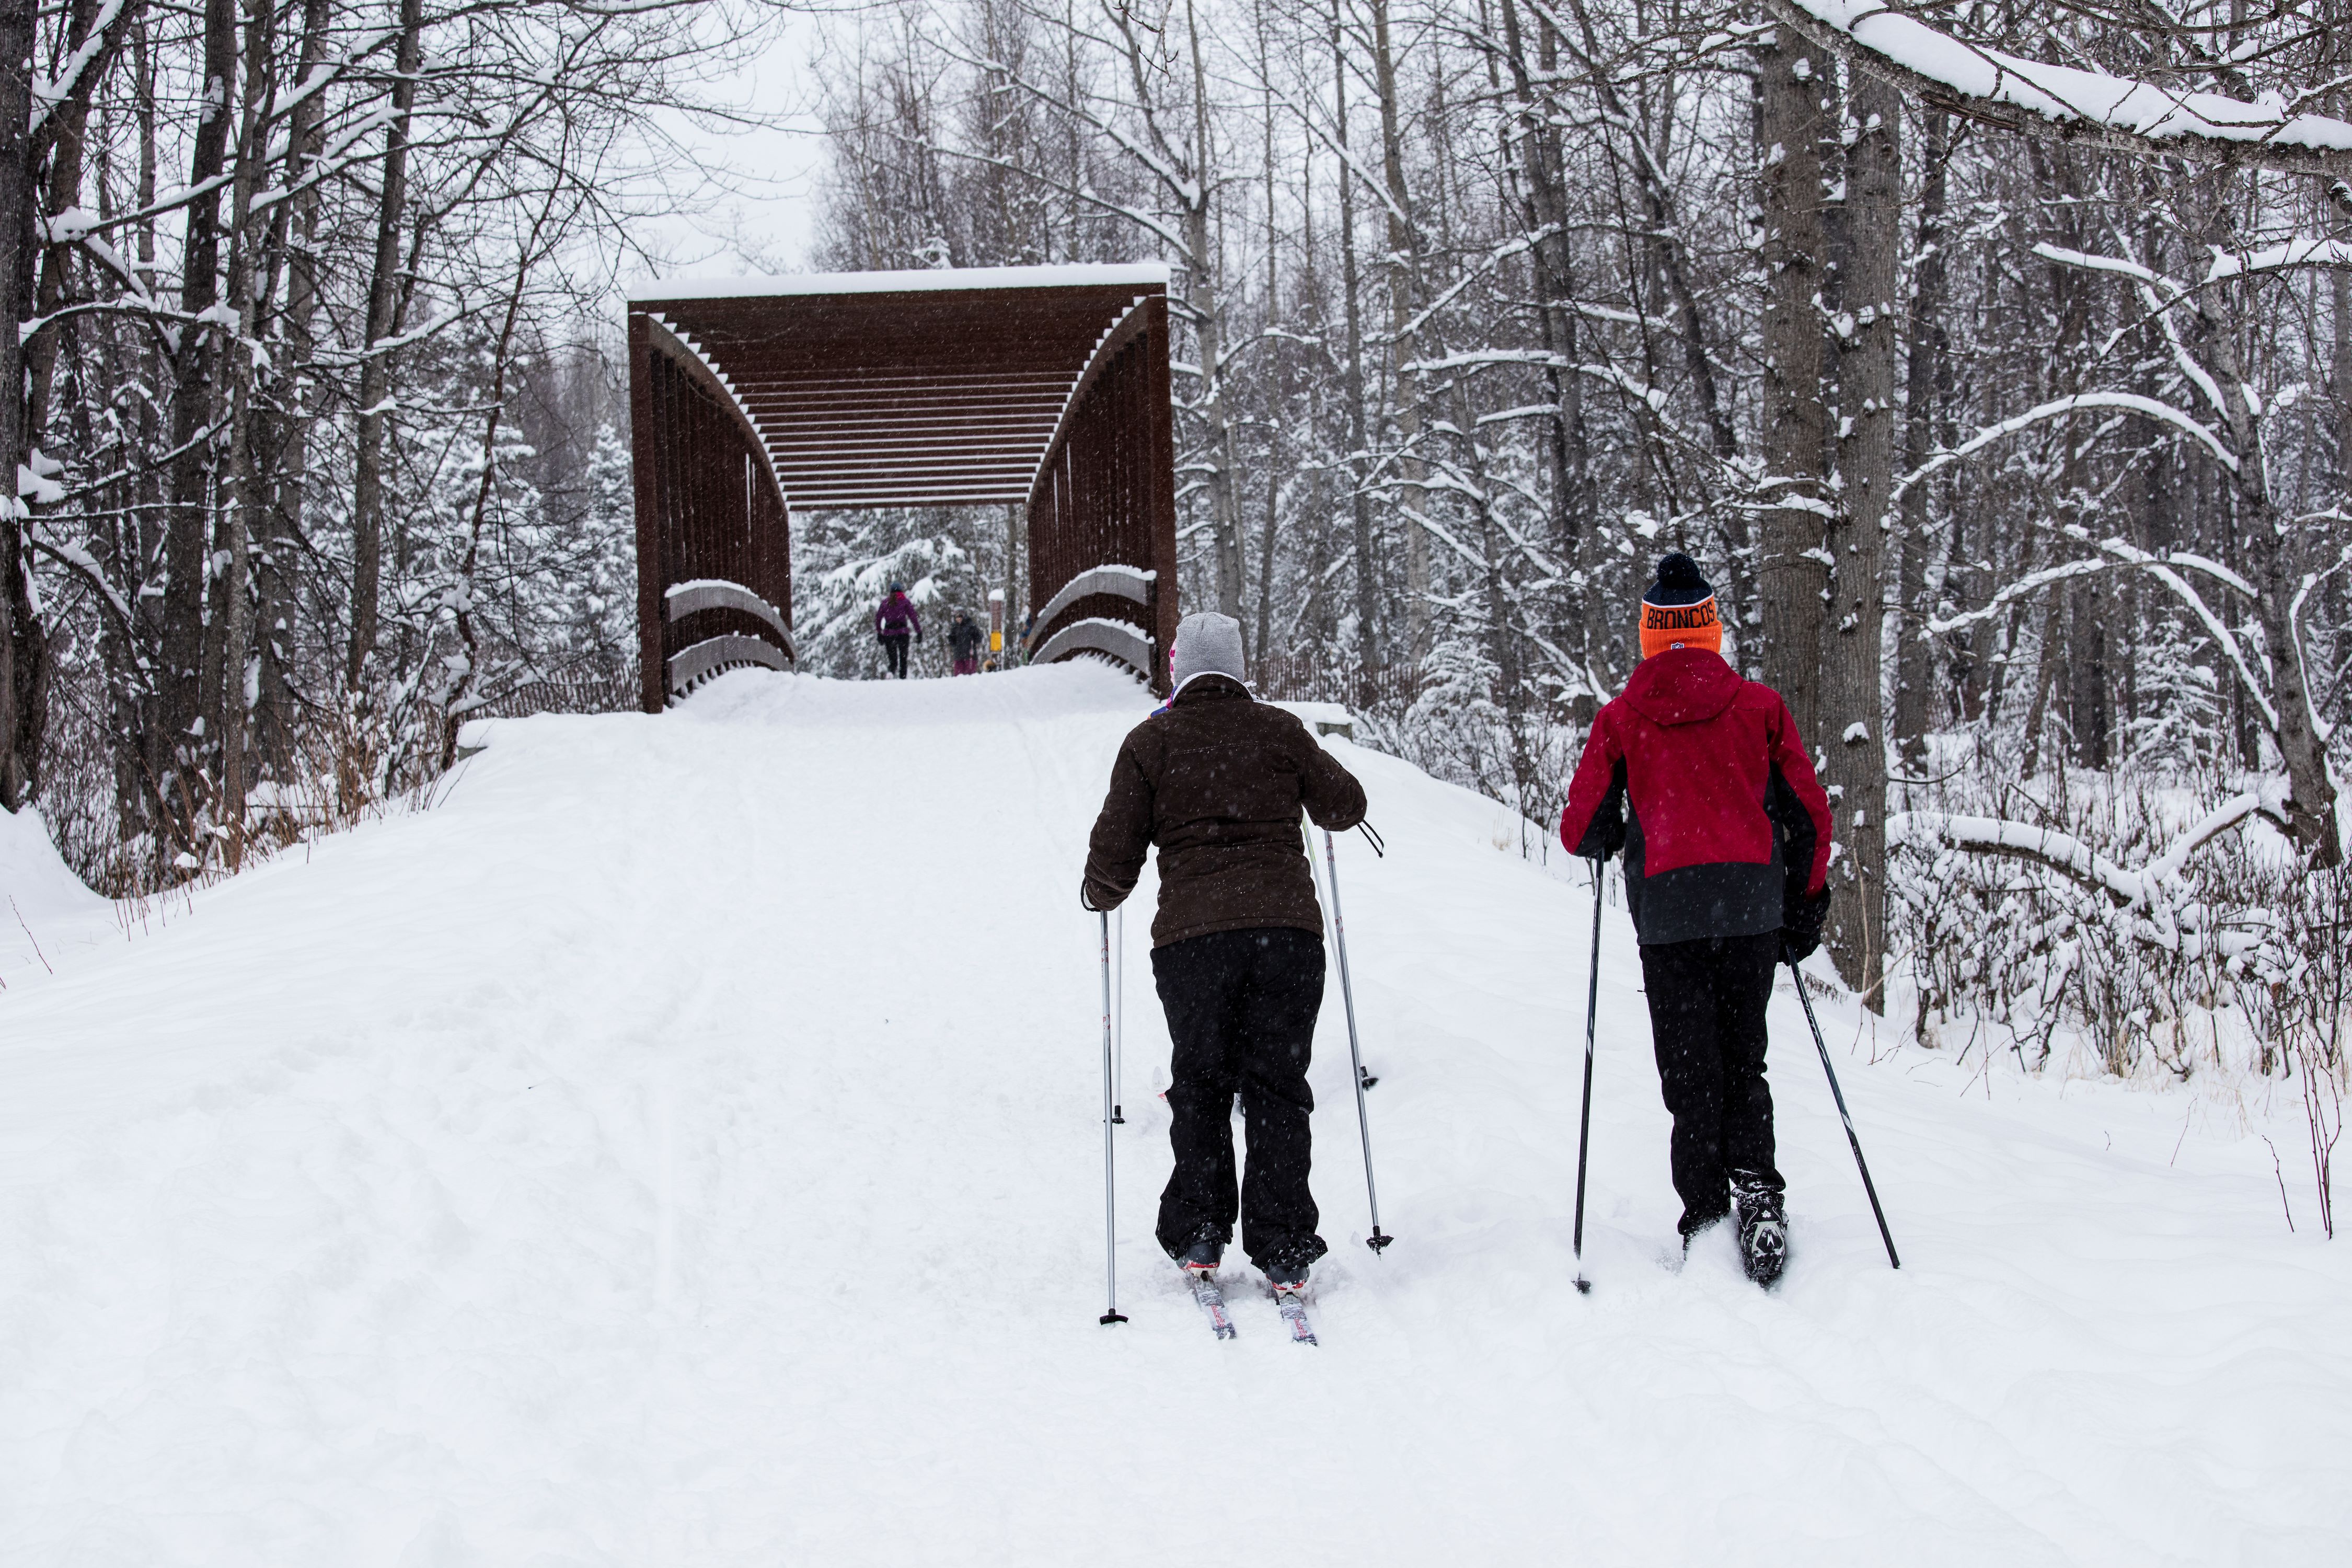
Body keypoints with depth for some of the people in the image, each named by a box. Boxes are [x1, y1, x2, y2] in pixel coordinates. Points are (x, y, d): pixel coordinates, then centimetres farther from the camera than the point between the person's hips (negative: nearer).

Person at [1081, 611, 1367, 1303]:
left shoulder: (1149, 742, 6)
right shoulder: (1280, 731, 9)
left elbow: (1115, 853, 4)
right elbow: (1345, 806, 20)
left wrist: (1099, 894, 26)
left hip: (1192, 936, -1)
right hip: (1287, 927, 1)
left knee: (1199, 1087, 14)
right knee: (1276, 1088, 5)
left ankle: (1198, 1234, 11)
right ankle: (1282, 1252, 2)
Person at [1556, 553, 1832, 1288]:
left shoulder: (1620, 718, 3)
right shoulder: (1760, 706, 5)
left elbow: (1581, 829, 3)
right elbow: (1810, 817, 6)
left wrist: (1609, 843, 26)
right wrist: (1806, 909, 16)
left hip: (1668, 912, -1)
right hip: (1754, 908, 1)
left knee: (1691, 1072, 7)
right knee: (1743, 1061, 13)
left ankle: (1705, 1215, 0)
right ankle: (1755, 1187, -7)